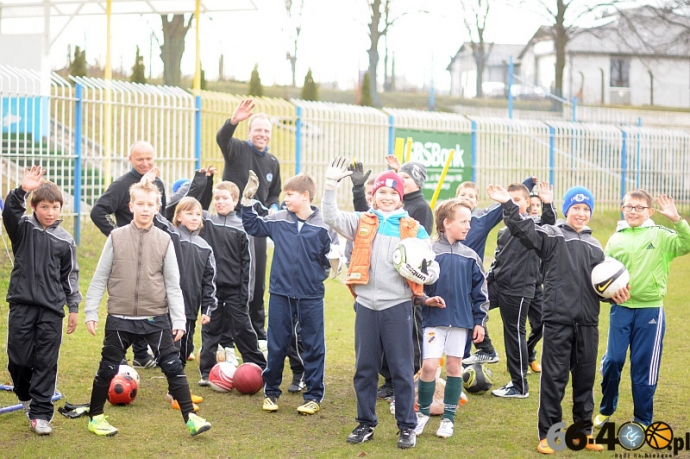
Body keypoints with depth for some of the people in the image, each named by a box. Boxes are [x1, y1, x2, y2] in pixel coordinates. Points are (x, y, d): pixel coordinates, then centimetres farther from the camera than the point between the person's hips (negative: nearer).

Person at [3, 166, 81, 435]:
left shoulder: (65, 240, 6)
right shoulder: (23, 228, 2)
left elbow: (70, 275, 11)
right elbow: (9, 212, -20)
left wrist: (73, 307, 9)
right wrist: (22, 190, -36)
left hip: (52, 309, 1)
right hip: (22, 304, -1)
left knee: (46, 362, 0)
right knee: (18, 359, 4)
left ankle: (40, 413, 5)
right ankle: (25, 395, 32)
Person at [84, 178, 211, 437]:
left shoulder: (164, 241, 1)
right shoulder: (116, 237, -1)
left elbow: (173, 284, 3)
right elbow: (100, 278, 3)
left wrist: (178, 320, -2)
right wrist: (91, 312, -1)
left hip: (156, 318, 0)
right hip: (120, 318, 0)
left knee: (173, 366, -3)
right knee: (108, 368, 8)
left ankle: (190, 418, 2)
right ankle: (95, 417, 25)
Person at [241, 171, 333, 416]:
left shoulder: (322, 226, -8)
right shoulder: (278, 220, 0)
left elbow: (329, 257, 0)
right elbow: (253, 226, 13)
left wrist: (327, 270, -17)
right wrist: (247, 201, 3)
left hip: (311, 296, -3)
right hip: (280, 294, 3)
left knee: (313, 346, 6)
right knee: (276, 345, 11)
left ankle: (314, 395, 17)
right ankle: (271, 392, 24)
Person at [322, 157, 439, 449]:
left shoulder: (414, 229, 6)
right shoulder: (362, 222, 10)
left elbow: (432, 267, 8)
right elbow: (332, 218, -3)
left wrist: (424, 274, -15)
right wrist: (331, 185, -13)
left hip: (397, 306, -2)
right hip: (366, 305, 2)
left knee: (402, 369, 3)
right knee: (364, 368, 9)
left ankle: (407, 427, 13)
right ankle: (366, 423, 21)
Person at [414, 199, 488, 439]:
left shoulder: (470, 257, 5)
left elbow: (480, 292, 9)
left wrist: (479, 321, 6)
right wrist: (426, 299, -19)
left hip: (462, 320, 3)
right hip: (434, 320, -3)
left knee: (454, 367, 7)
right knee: (429, 366, -7)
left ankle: (448, 417, 17)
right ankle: (423, 412, 12)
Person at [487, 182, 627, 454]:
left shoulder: (594, 246, 16)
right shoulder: (552, 235, 1)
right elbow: (523, 229, -15)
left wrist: (615, 293, 0)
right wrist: (508, 204, -29)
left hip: (588, 322, 5)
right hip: (557, 320, -4)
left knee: (585, 378, 11)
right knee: (554, 379, -1)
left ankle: (584, 432, 23)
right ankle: (547, 434, 8)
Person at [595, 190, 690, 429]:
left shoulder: (661, 235, -1)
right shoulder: (616, 239, 6)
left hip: (650, 310, -2)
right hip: (621, 308, 2)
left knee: (644, 365, 4)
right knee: (612, 360, 2)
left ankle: (643, 419, 17)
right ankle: (606, 409, 22)